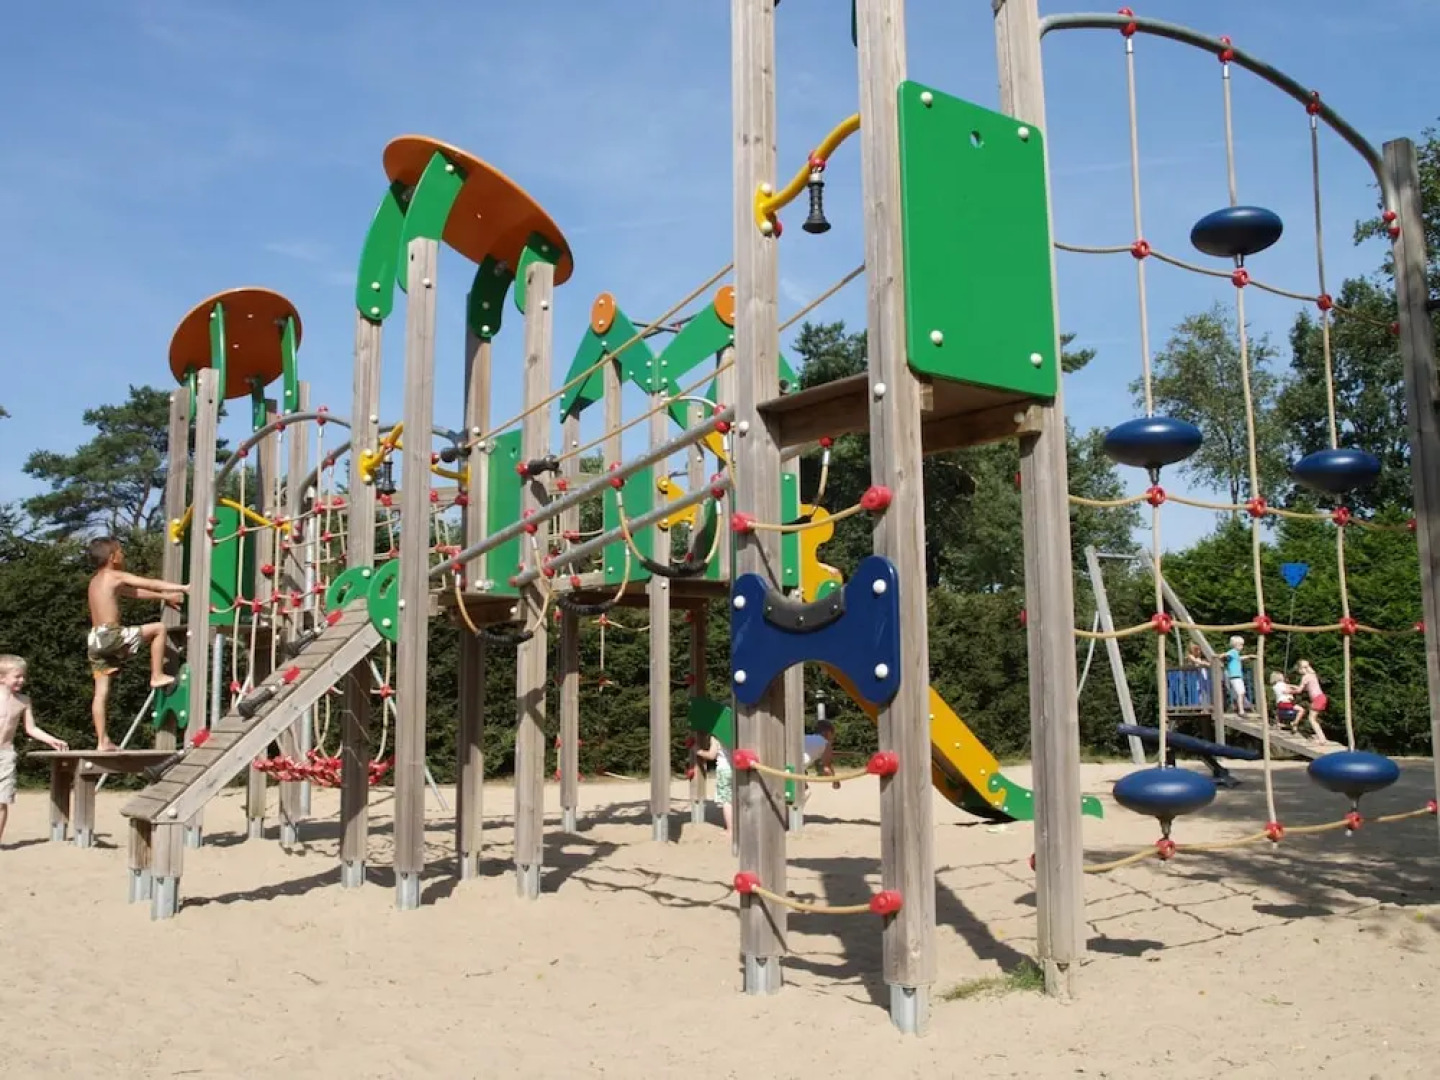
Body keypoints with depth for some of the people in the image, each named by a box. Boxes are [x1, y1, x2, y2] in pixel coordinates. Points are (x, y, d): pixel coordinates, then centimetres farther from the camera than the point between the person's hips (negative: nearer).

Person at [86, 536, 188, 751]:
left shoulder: (97, 581, 23)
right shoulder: (115, 576, -3)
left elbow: (136, 593, 28)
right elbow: (150, 584, -3)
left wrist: (164, 597, 30)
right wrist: (182, 588, 2)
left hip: (95, 640, 9)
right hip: (111, 634, -9)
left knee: (101, 691, 8)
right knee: (159, 628, 3)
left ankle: (102, 742, 9)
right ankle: (157, 676, 5)